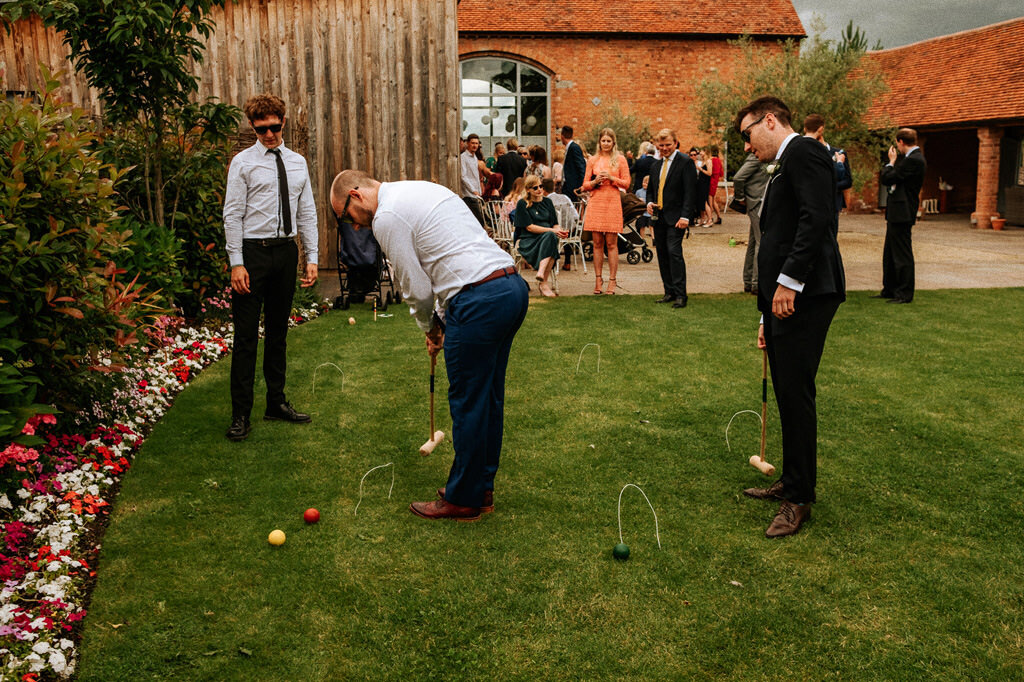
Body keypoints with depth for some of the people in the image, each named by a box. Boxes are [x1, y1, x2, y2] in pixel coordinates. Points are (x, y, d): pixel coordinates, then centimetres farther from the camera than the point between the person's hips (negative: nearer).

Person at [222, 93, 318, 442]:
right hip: (253, 252, -4)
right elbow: (232, 214, -6)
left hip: (286, 252, 5)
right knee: (246, 335, -3)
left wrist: (312, 257, 5)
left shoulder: (297, 162, 11)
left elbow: (307, 213, 12)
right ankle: (240, 414, 3)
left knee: (278, 331, 14)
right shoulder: (243, 162, -2)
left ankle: (277, 402, 25)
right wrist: (236, 263, -13)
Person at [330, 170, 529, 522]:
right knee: (489, 397, 17)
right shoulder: (421, 189, 23)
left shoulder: (387, 217, -6)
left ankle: (463, 500, 15)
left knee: (468, 403, 2)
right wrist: (442, 321, 23)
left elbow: (417, 288, -4)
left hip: (480, 301, -10)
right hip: (514, 286, 10)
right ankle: (481, 486, 29)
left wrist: (430, 327, 16)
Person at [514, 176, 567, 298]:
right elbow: (529, 227, -9)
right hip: (527, 241, -4)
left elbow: (555, 224, 15)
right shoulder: (522, 204, 1)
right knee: (550, 235, -35)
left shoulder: (547, 202, 17)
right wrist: (552, 230, -18)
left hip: (547, 237, 4)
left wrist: (559, 231, -10)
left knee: (551, 237, -34)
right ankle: (543, 282, -39)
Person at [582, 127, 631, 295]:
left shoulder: (620, 159, 7)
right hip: (595, 202, 2)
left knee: (611, 244, -3)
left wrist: (611, 178, -10)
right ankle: (598, 279, 9)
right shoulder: (592, 160, 12)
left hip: (612, 203, -2)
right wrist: (595, 181, -8)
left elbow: (626, 183, 4)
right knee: (597, 243, 3)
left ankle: (612, 281, 1)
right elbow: (585, 185, 12)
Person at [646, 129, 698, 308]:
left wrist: (685, 216, -19)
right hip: (658, 217, 7)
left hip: (675, 217, -7)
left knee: (674, 252, -14)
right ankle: (669, 292, 16)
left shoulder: (685, 162, -6)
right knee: (662, 254, 8)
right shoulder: (656, 165, 15)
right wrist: (649, 203, 3)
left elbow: (690, 191, -12)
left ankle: (680, 295, -10)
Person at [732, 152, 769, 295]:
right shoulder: (755, 158, -11)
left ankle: (748, 282, 19)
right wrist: (741, 198, -8)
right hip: (758, 205, -9)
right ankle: (757, 284, -7)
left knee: (754, 243, 12)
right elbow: (738, 178, -19)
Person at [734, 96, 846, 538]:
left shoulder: (803, 153, -5)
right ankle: (792, 482, 25)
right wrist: (767, 316, 23)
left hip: (803, 296, -10)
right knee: (787, 394, 14)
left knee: (795, 393, -7)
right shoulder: (780, 169, 25)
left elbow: (817, 219, -20)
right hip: (784, 299, 10)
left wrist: (788, 281, -22)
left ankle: (799, 498, 2)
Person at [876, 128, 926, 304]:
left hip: (902, 214, -11)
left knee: (902, 254, -4)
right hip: (896, 213, 11)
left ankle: (905, 294, 1)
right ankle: (889, 290, 26)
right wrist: (894, 160, 6)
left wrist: (892, 161, -5)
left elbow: (887, 179, -17)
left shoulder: (913, 160, -17)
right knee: (890, 254, 17)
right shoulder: (912, 157, 15)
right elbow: (886, 179, 14)